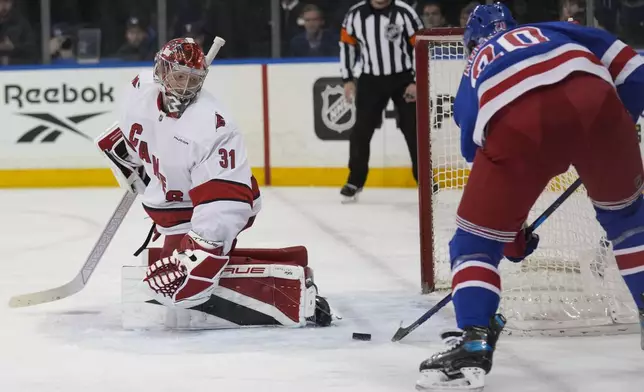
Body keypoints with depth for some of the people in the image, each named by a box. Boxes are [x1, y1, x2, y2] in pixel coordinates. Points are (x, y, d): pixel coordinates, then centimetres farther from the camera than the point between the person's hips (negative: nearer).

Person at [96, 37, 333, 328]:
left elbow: (225, 198, -35)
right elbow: (132, 132, 17)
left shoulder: (211, 125, -31)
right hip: (168, 201, 8)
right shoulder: (141, 90, -10)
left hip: (206, 206, -8)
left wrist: (203, 246, -43)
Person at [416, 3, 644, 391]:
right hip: (594, 100, 1)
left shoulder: (472, 76, 39)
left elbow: (479, 153, 39)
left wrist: (512, 235, 49)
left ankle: (473, 343, -1)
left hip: (518, 123, -1)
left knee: (475, 240, 16)